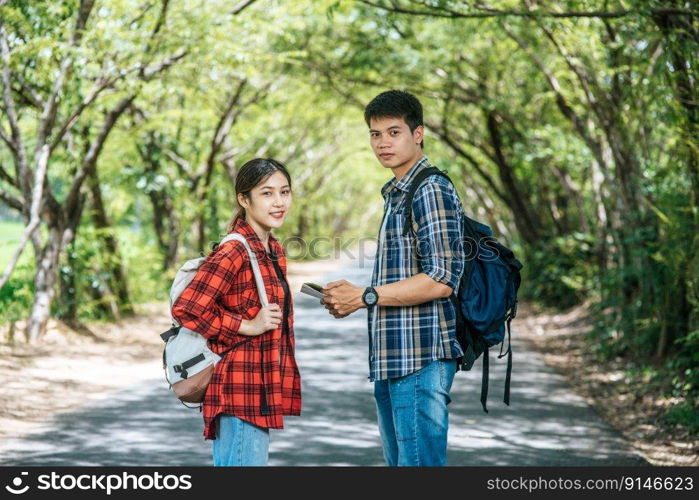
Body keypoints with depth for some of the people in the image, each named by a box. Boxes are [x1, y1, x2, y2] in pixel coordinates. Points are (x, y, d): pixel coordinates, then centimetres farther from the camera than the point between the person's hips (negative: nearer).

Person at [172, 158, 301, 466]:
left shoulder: (273, 251, 13)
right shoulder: (234, 251, -16)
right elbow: (185, 309, -22)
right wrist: (247, 326, -17)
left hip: (261, 391, 10)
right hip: (242, 390, -10)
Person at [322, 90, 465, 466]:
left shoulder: (431, 190, -11)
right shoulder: (396, 195, 21)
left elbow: (440, 280, -20)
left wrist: (365, 296, -14)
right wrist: (351, 294, 9)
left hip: (421, 360, -10)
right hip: (391, 361, 10)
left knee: (420, 462, -9)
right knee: (398, 462, 15)